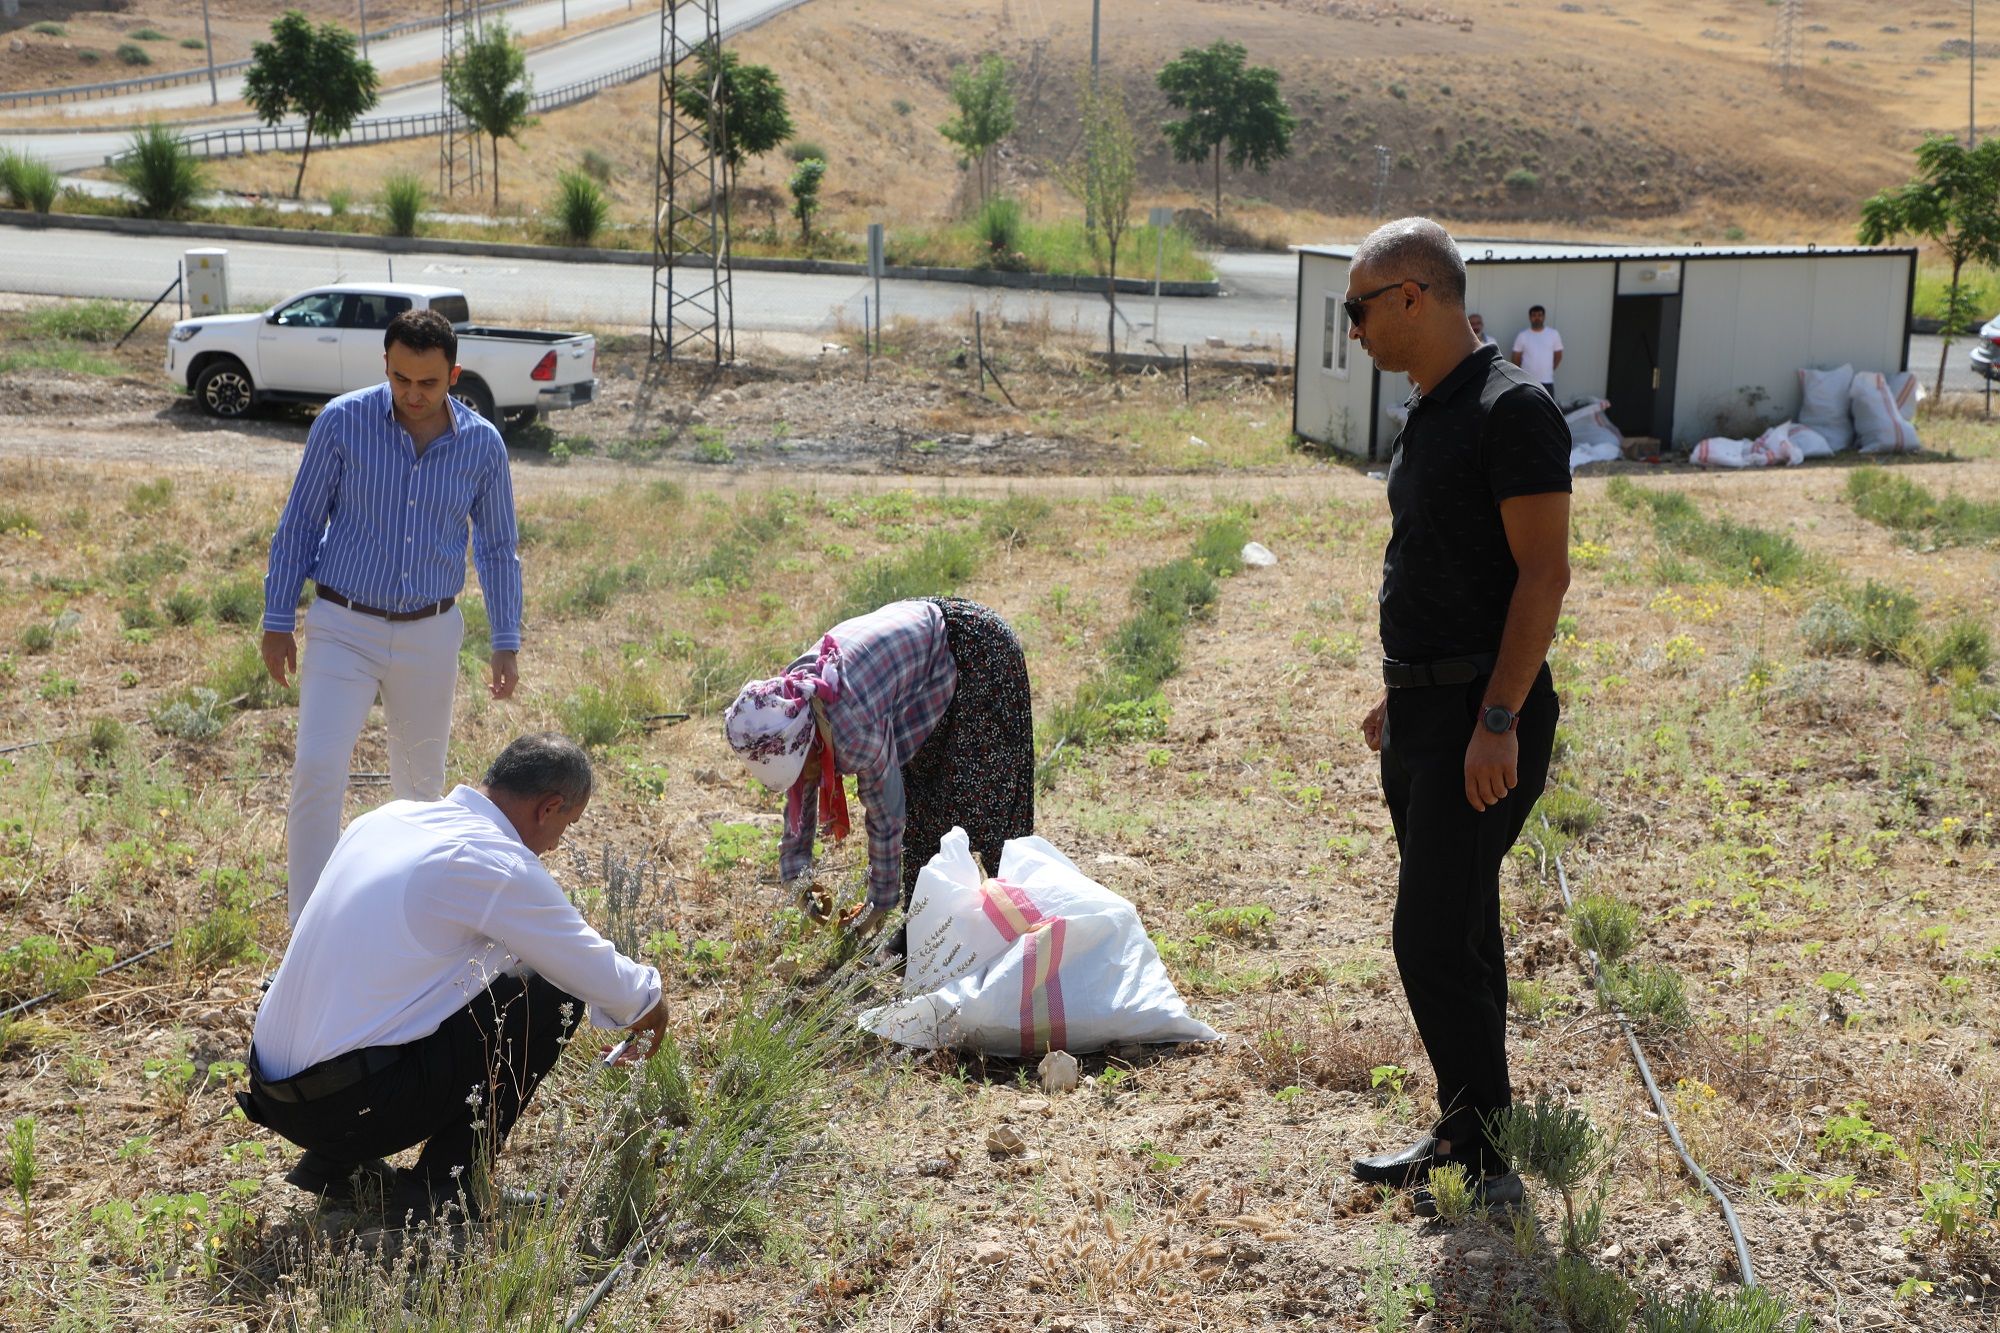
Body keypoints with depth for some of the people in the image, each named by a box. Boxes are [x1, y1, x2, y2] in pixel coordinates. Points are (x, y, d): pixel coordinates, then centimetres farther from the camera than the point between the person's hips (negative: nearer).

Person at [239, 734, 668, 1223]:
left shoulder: (390, 817, 10)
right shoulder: (497, 864, -14)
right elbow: (595, 973, -3)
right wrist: (648, 999, 20)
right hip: (350, 1104, -8)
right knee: (553, 996, 1)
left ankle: (333, 1161, 19)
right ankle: (441, 1189, 4)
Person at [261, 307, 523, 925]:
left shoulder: (482, 444, -3)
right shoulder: (342, 422, -9)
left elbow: (497, 548, 7)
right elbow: (299, 523, 0)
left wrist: (506, 643, 6)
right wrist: (278, 620, 0)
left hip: (431, 635, 2)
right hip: (344, 629, -2)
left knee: (421, 779, 14)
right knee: (317, 770, -13)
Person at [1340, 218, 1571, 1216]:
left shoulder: (1511, 410, -16)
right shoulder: (1428, 414, 13)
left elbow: (1544, 574, -20)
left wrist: (1497, 720, -24)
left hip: (1483, 722, -9)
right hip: (1424, 712, 10)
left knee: (1434, 940, -10)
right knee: (1459, 934, 16)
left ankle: (1489, 1167, 1)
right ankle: (1462, 1132, 27)